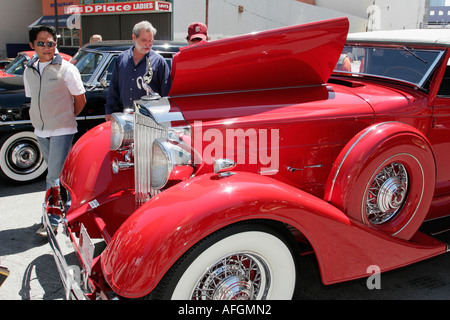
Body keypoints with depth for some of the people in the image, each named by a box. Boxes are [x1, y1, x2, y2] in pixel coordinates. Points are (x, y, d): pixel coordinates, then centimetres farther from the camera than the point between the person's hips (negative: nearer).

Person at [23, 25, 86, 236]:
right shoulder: (29, 71, 8)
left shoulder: (66, 69, -8)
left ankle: (52, 221, 2)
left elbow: (80, 100, -2)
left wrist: (65, 118, 4)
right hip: (40, 131, 6)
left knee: (55, 176, -7)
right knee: (56, 173, 16)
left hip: (62, 131, -6)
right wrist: (40, 120, 9)